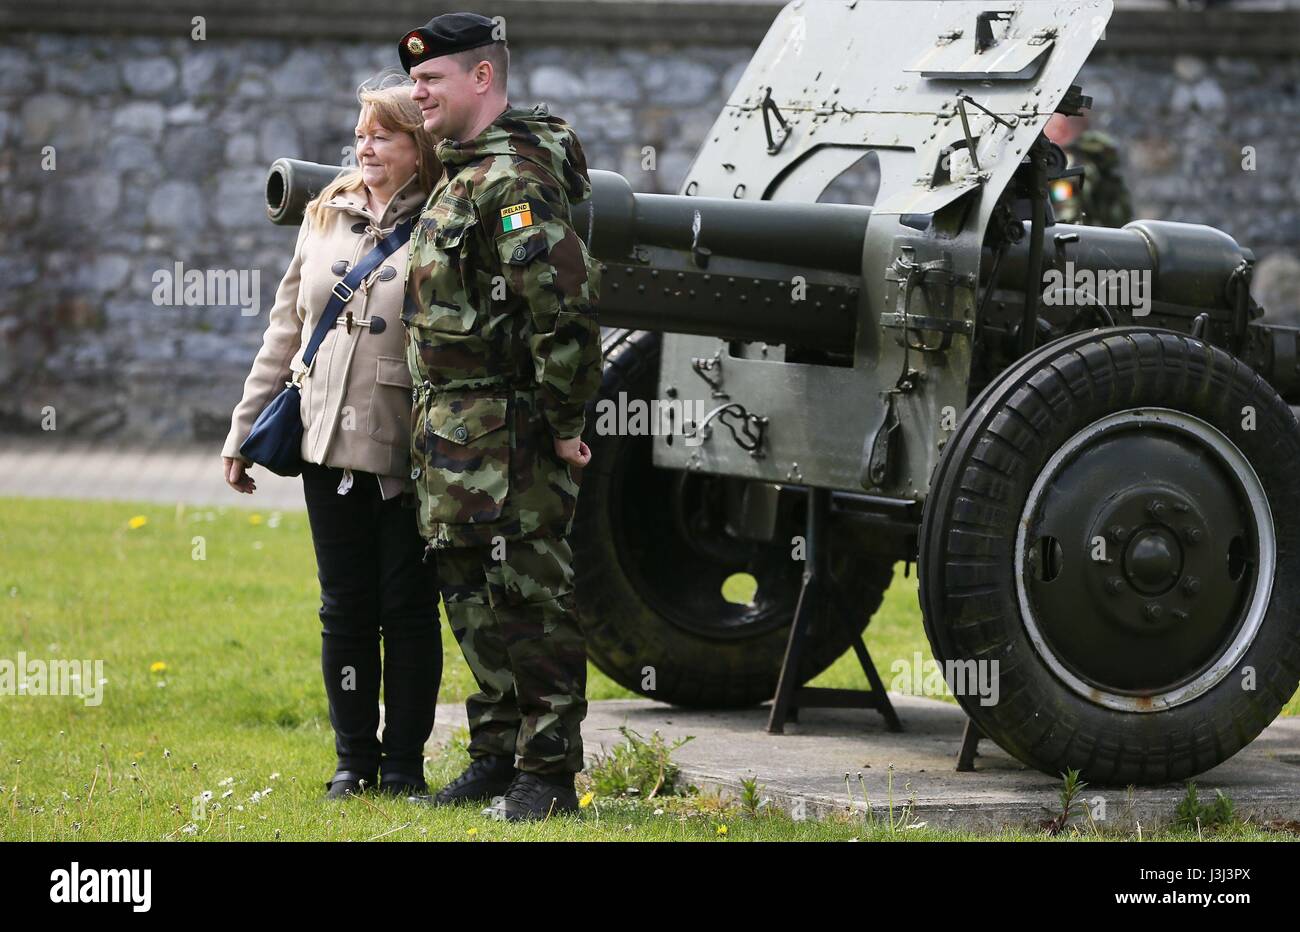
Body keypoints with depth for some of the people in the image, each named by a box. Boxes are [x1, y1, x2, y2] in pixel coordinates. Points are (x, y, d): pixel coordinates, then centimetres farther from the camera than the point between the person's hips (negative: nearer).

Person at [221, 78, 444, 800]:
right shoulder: (325, 220, 12)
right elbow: (287, 330, 17)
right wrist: (245, 430, 16)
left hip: (411, 459, -5)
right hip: (330, 444, 5)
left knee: (409, 607, 3)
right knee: (346, 608, 8)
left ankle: (405, 761, 12)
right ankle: (355, 759, 17)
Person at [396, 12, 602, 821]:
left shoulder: (514, 180, -16)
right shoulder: (464, 174, 17)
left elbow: (564, 302, -23)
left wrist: (564, 421, -21)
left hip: (507, 432, -10)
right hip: (451, 433, 10)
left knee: (531, 598, -5)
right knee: (475, 597, 14)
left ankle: (548, 775, -2)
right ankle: (497, 754, 23)